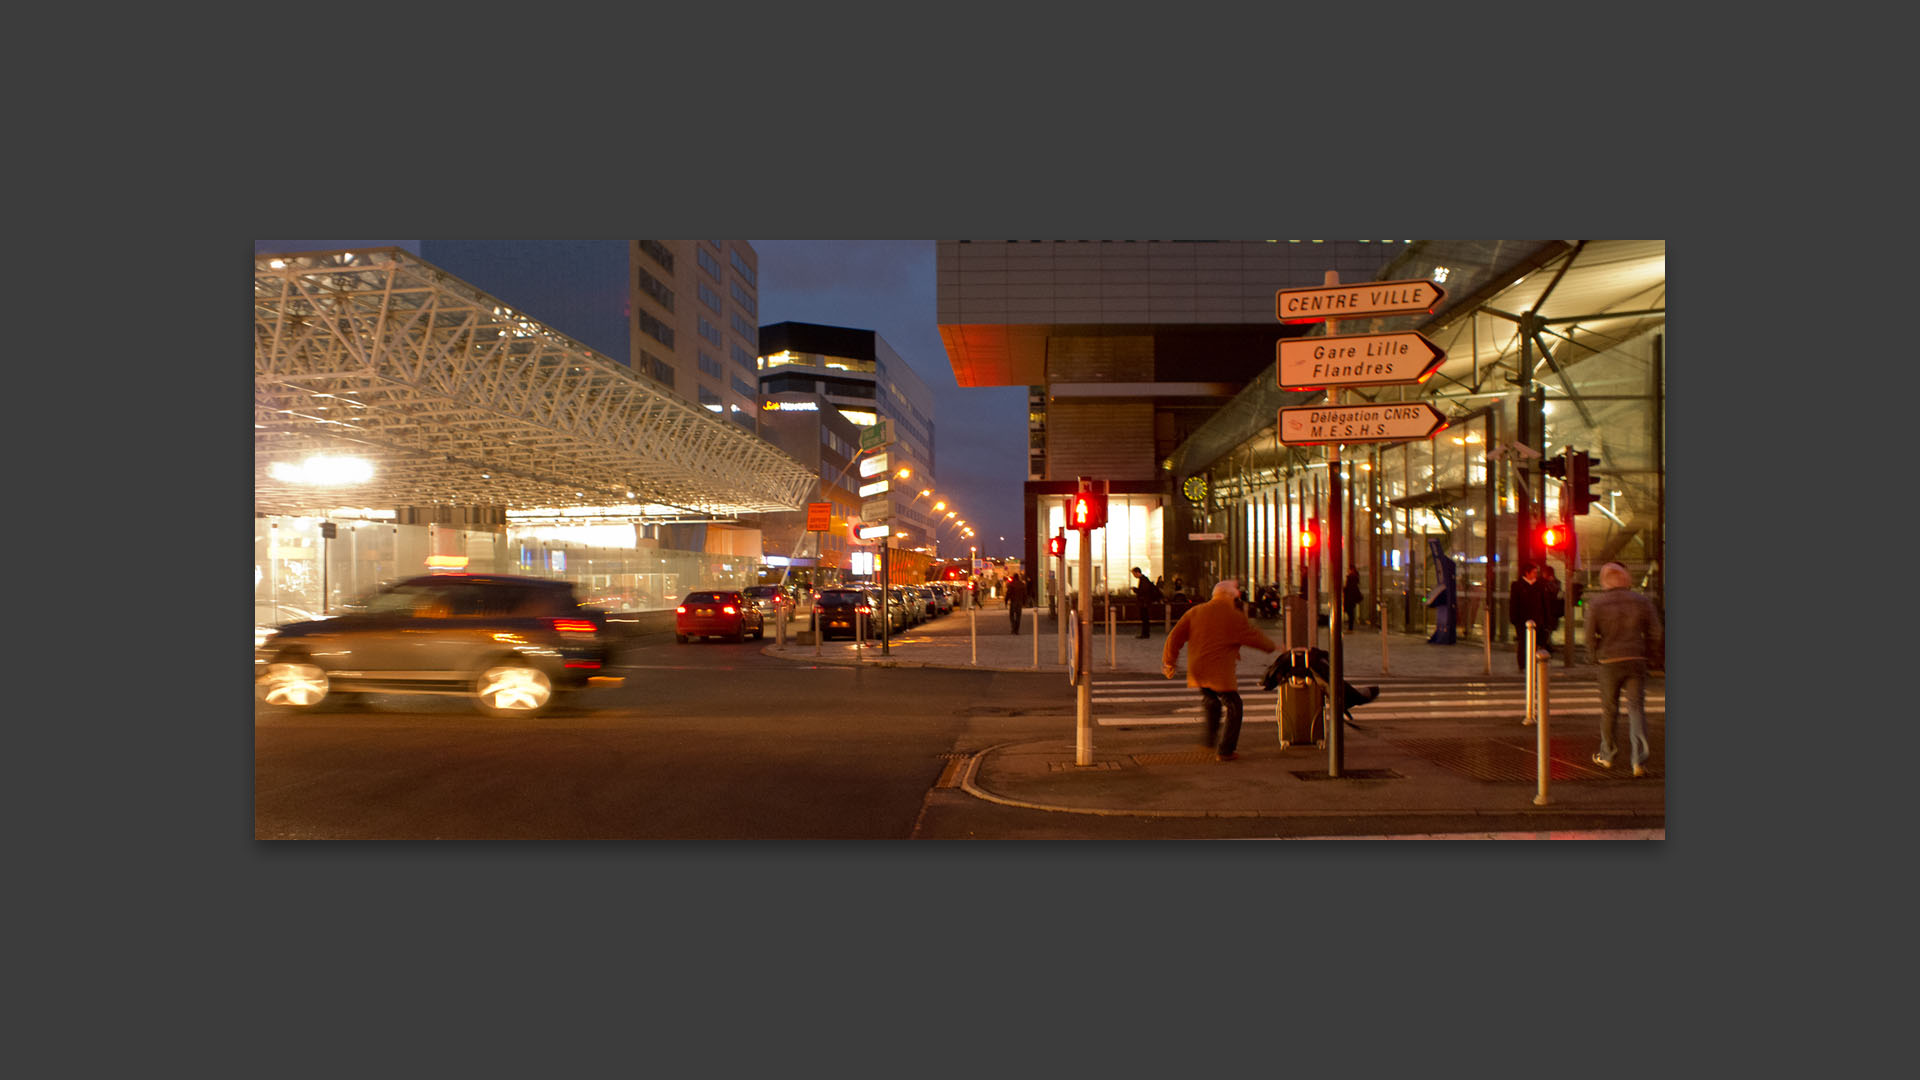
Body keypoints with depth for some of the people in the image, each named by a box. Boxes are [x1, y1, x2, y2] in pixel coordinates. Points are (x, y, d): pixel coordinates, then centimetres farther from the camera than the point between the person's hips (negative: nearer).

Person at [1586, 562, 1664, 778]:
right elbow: (1654, 634, 4)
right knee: (1636, 707, 1)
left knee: (1609, 710, 12)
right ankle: (1639, 759, -12)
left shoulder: (1596, 604, -4)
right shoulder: (1641, 601, 2)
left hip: (1609, 662, -1)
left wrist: (1594, 657, 13)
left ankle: (1606, 755, 25)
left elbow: (1590, 636, -3)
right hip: (1636, 661, 1)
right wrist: (1654, 658, 17)